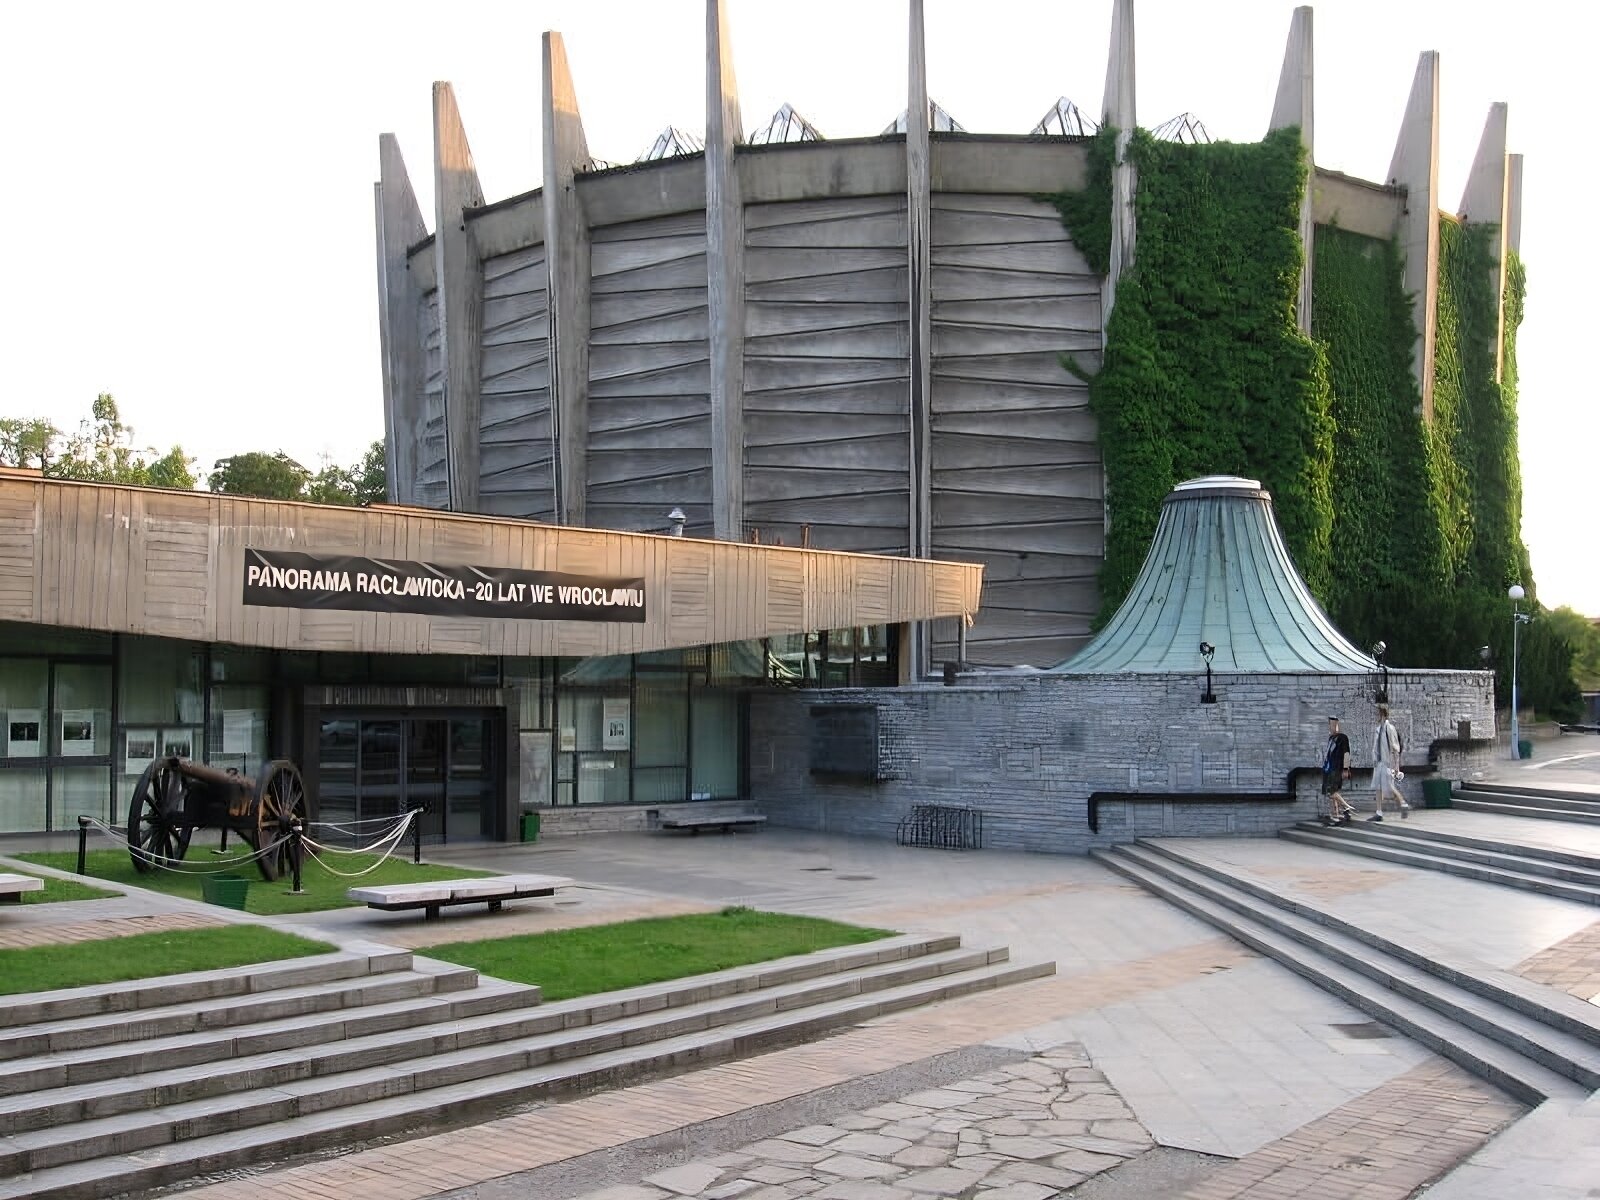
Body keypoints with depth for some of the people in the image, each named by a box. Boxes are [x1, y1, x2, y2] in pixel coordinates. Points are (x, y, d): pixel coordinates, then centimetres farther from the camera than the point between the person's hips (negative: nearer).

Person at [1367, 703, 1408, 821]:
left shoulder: (1389, 728, -13)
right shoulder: (1378, 729, 12)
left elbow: (1395, 749, -14)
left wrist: (1396, 766, -16)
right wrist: (1375, 761, 17)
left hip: (1388, 763, -8)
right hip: (1379, 762, 8)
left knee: (1390, 788, -3)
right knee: (1378, 788, 3)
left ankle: (1404, 805, 17)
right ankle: (1378, 813, 3)